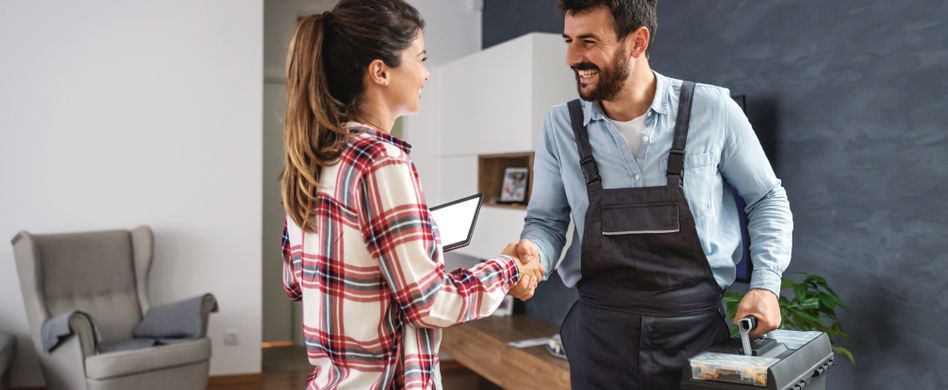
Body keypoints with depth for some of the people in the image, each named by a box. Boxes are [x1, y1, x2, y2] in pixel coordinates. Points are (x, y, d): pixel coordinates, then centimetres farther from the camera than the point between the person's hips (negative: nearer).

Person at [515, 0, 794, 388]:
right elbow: (546, 220, 6)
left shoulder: (712, 110, -7)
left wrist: (766, 283, -4)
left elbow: (767, 200, 6)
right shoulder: (560, 126, -2)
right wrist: (534, 253, -15)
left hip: (697, 328, 0)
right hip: (600, 334, 1)